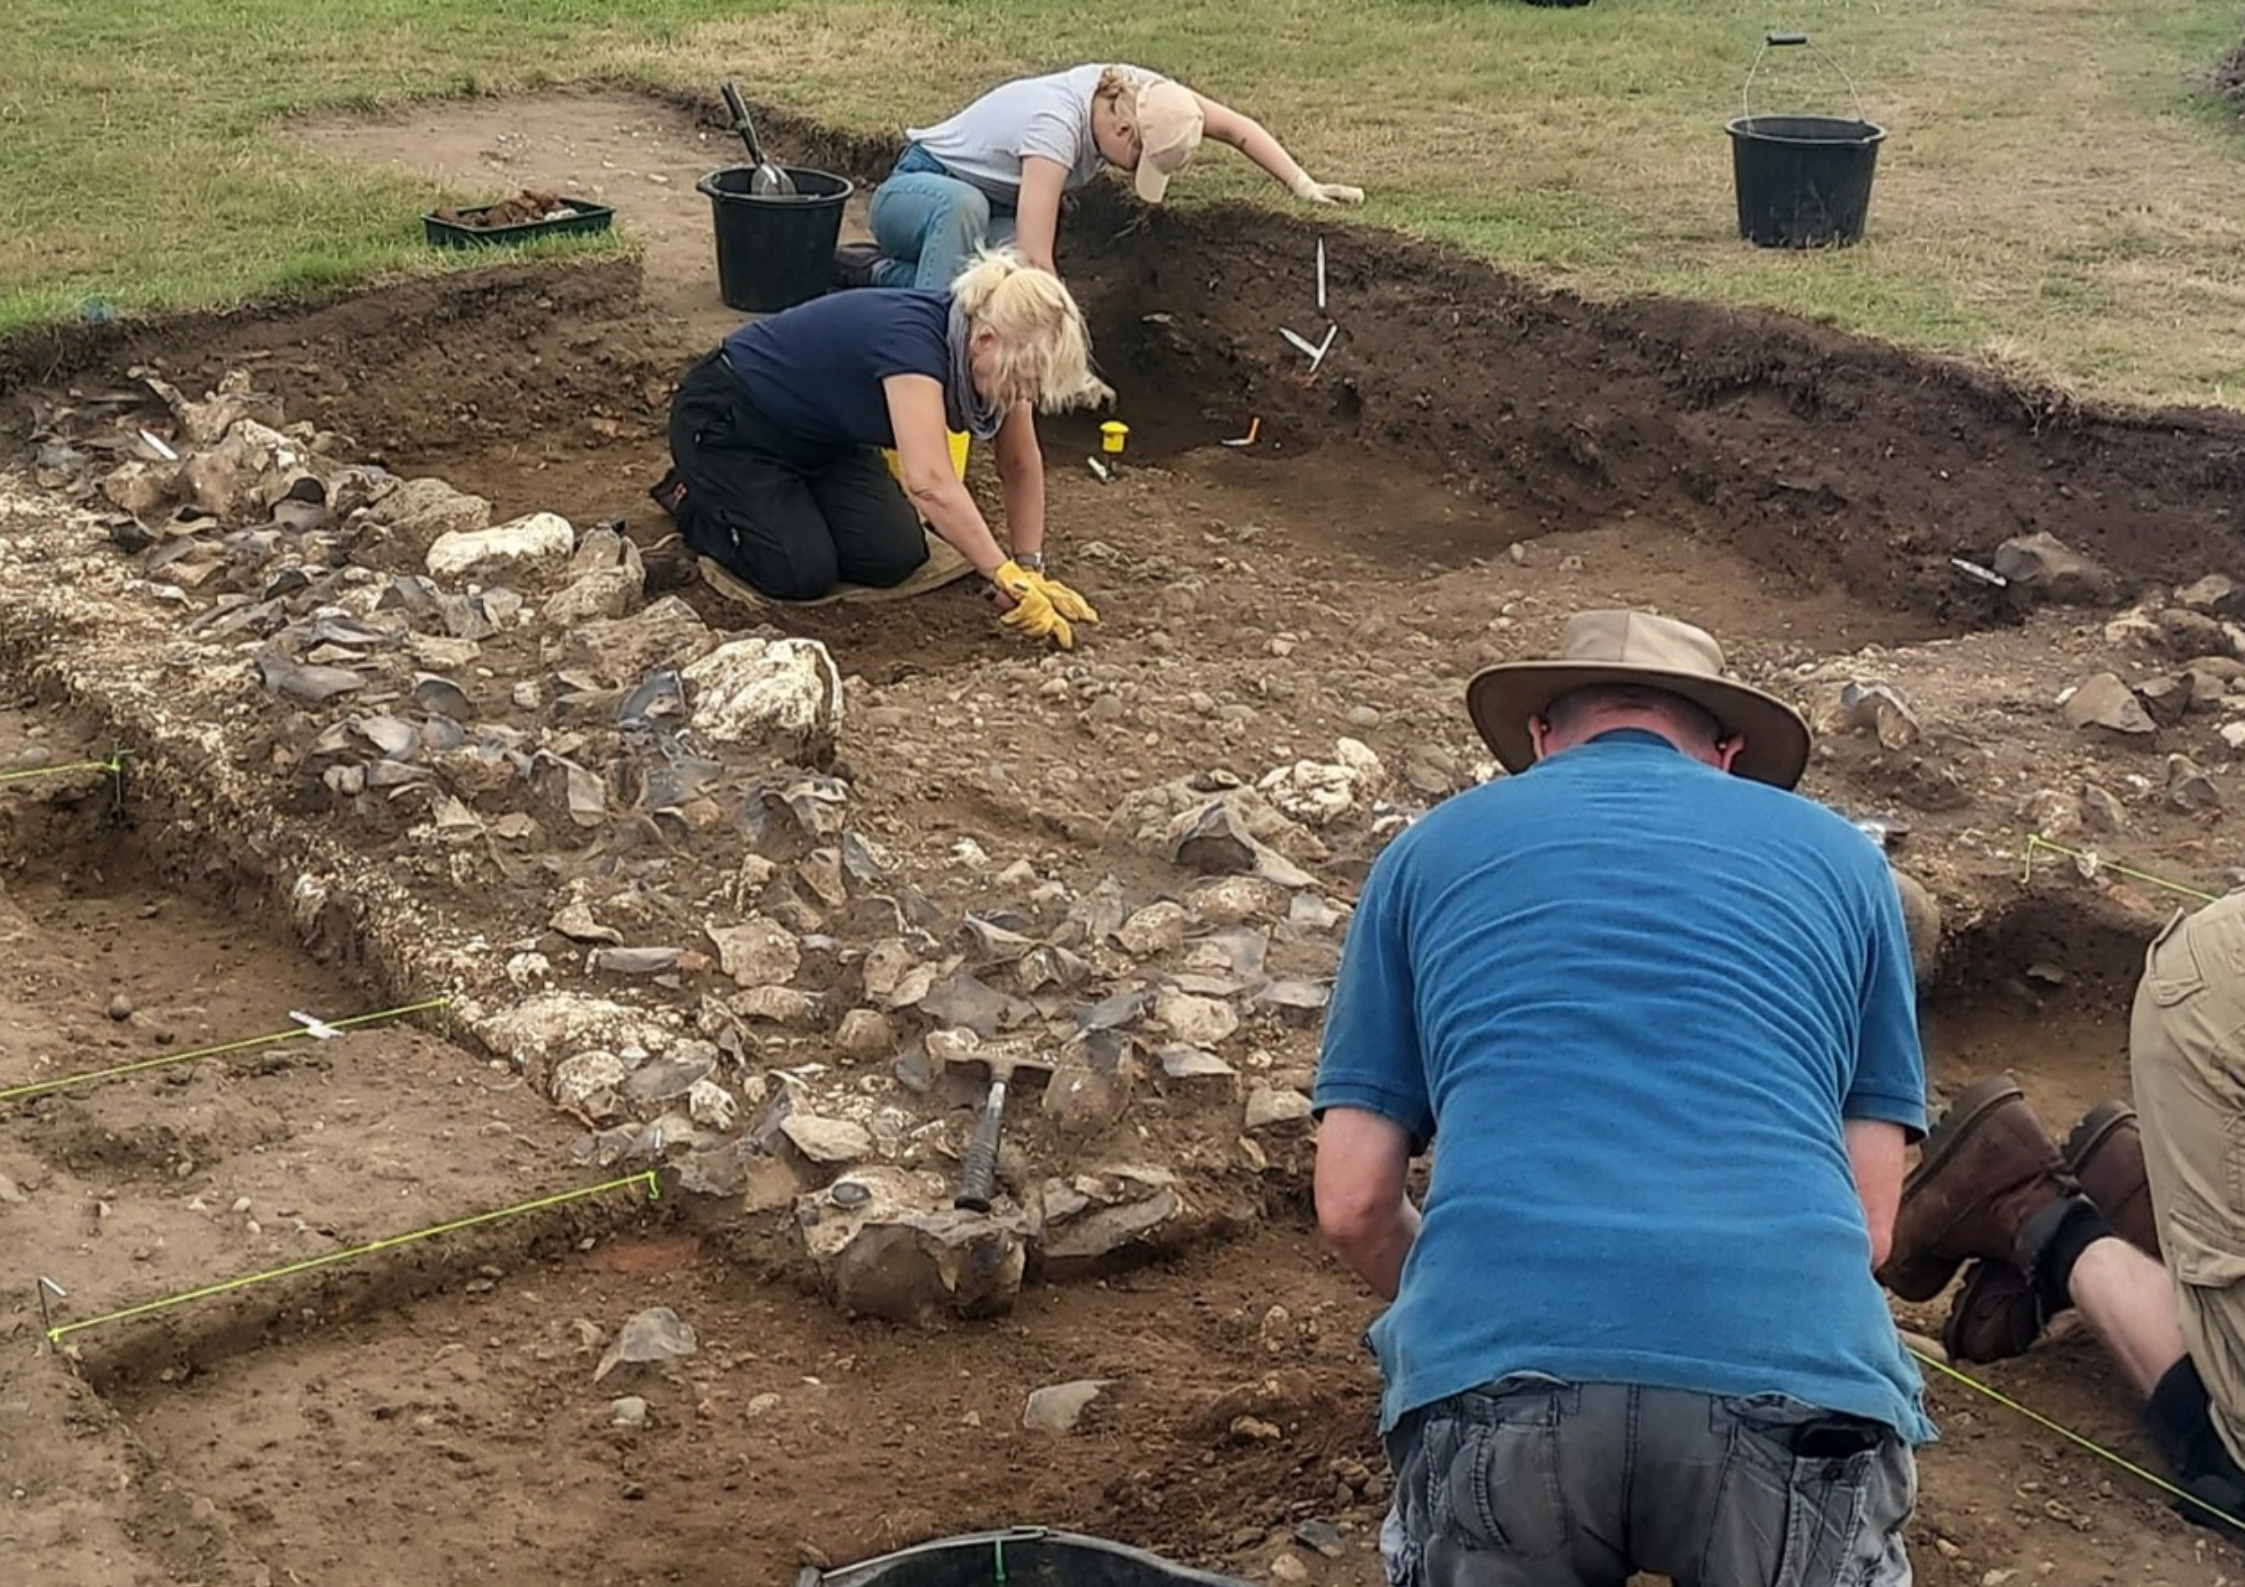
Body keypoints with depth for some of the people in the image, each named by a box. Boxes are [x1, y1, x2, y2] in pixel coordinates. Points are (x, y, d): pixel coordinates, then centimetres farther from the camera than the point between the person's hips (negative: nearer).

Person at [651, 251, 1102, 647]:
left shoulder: (993, 351, -16)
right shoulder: (911, 340, -38)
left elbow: (1022, 466, -4)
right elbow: (931, 482, -48)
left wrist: (1031, 568, -13)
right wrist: (1013, 582, -49)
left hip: (820, 435, 8)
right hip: (724, 421, -8)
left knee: (895, 559, -8)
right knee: (803, 573, -19)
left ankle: (788, 491, 17)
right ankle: (693, 499, 7)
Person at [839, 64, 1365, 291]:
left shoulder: (1139, 95, -16)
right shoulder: (1056, 125, -37)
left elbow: (1237, 127, -6)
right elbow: (1036, 259, -41)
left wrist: (1305, 187, -17)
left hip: (994, 210, 7)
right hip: (917, 192, -7)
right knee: (964, 206, -45)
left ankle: (886, 274, -3)